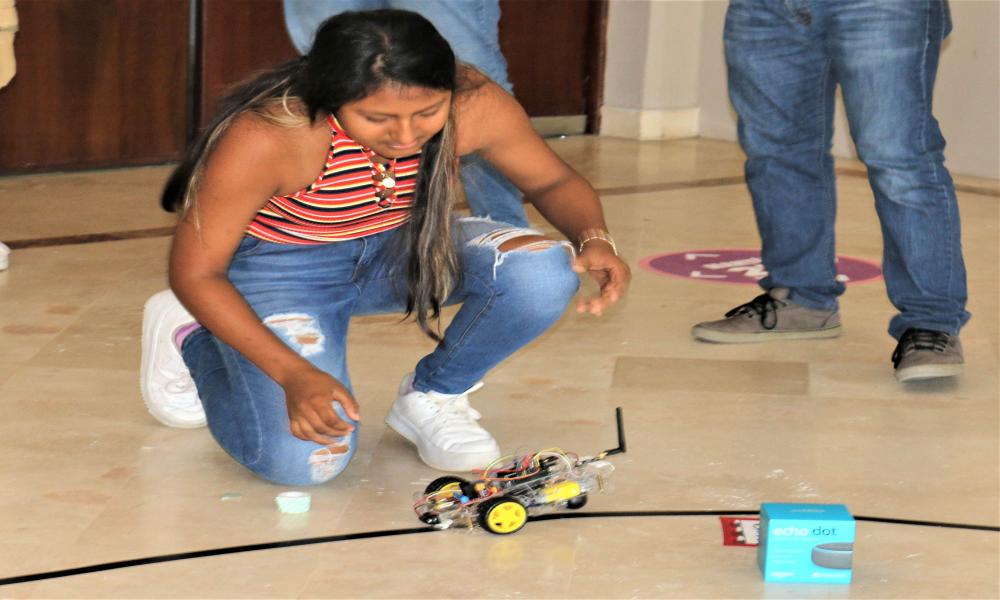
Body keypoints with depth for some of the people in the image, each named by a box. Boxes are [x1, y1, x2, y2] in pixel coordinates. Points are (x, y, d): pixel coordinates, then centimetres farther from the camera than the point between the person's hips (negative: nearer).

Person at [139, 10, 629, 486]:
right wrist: (295, 374, -32)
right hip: (281, 270, -3)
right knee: (307, 460, -22)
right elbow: (196, 272, -22)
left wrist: (594, 240, -26)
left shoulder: (476, 105, -23)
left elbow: (553, 182, -3)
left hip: (398, 252, 3)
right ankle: (189, 335, 9)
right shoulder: (268, 137, -33)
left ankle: (432, 396, 6)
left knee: (542, 273, -23)